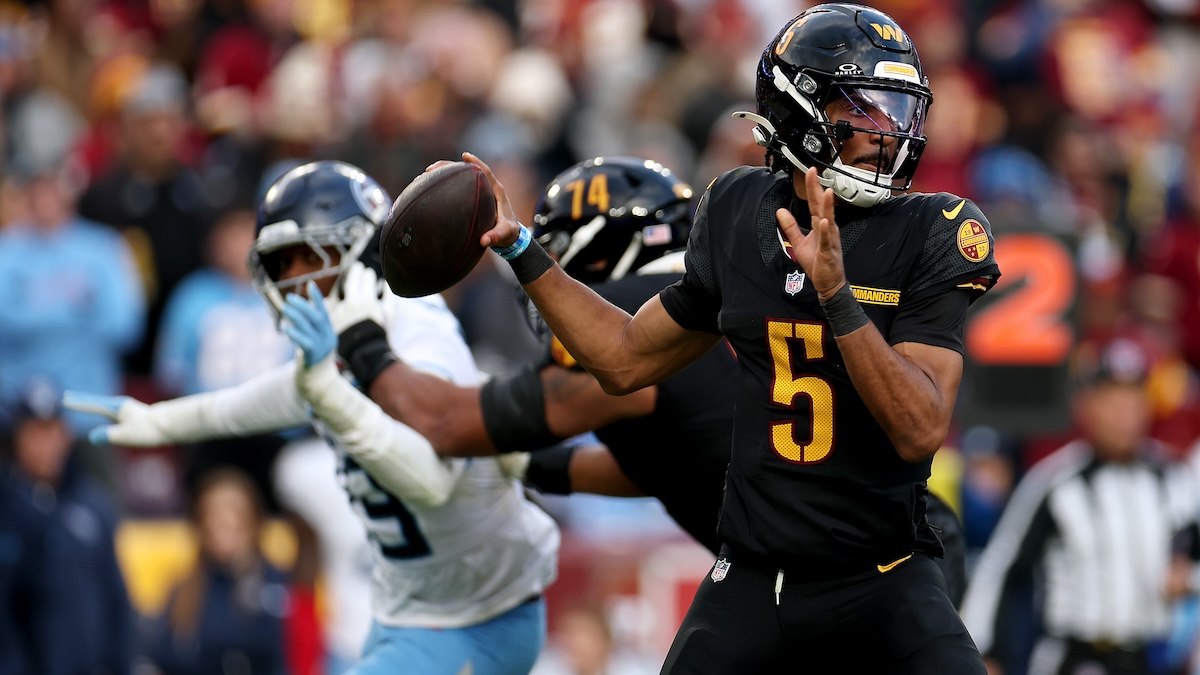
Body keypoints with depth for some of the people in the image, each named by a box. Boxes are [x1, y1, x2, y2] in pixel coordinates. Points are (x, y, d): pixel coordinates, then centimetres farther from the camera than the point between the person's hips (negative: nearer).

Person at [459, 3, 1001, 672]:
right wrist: (517, 247, 15)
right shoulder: (737, 215, 4)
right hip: (751, 580, 3)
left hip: (882, 584, -3)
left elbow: (922, 430, -19)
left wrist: (836, 294, -28)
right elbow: (629, 359, 17)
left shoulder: (930, 236, -8)